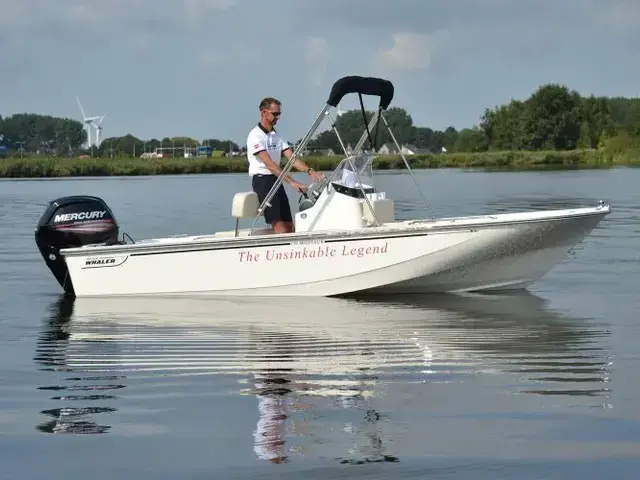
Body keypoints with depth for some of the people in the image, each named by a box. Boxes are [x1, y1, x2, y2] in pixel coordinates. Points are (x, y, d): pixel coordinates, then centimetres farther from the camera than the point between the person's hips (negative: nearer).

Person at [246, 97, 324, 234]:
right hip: (262, 180, -9)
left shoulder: (276, 136, 15)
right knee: (280, 226, -18)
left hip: (277, 180, 9)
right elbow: (269, 163, -21)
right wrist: (291, 181, -30)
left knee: (289, 226, 3)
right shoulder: (256, 135, -11)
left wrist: (310, 171, -12)